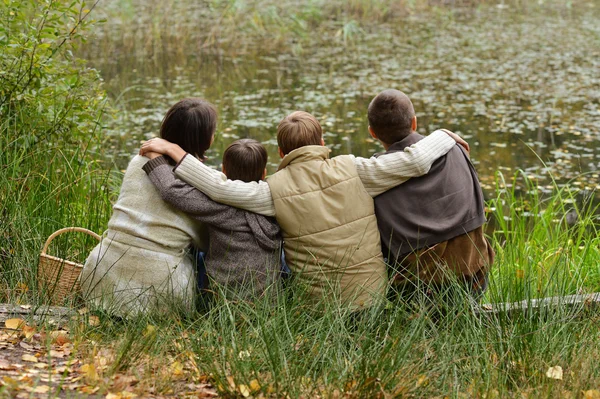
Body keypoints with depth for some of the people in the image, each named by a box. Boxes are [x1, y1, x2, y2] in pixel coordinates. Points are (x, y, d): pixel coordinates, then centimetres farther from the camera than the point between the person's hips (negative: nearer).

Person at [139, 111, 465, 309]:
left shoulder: (275, 192, -12)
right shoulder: (351, 170, -9)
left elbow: (220, 188, -25)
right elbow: (415, 160, -13)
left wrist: (175, 152, -16)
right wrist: (445, 137, 7)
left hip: (315, 303, -2)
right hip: (373, 295, 2)